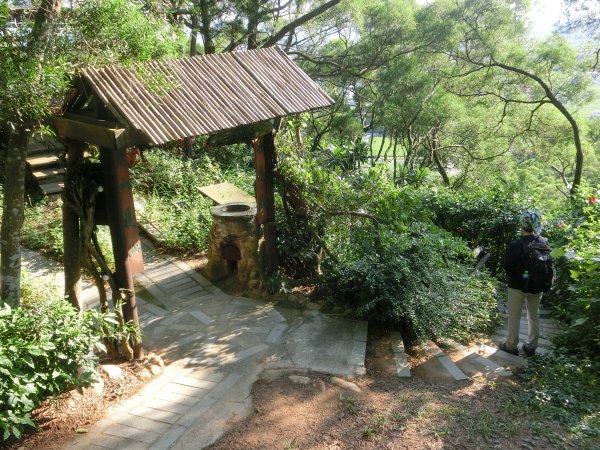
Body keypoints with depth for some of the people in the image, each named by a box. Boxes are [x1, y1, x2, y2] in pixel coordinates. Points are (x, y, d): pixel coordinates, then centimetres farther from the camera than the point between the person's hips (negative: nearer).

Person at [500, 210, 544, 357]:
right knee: (534, 316, 16)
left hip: (518, 286, -4)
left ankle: (511, 345, 20)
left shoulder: (516, 245, -20)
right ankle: (531, 346, 25)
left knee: (514, 316, 10)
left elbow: (507, 266, -15)